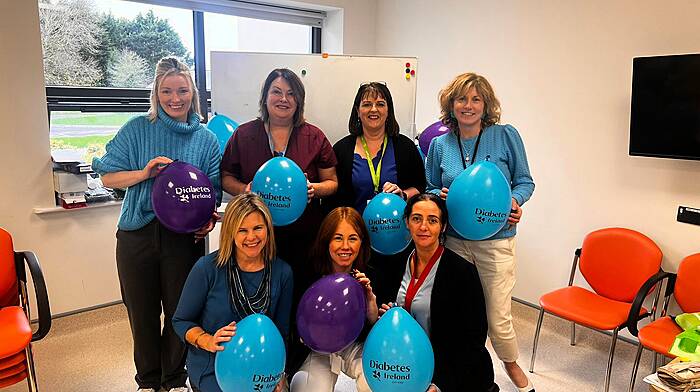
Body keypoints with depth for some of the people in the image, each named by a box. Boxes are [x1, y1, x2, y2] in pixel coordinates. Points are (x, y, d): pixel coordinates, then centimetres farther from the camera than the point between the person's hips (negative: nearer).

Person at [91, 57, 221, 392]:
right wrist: (145, 173, -18)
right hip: (138, 234, 0)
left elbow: (213, 189, 6)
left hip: (184, 236, 1)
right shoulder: (137, 129, 0)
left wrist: (208, 219, -13)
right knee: (142, 311, 13)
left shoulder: (206, 139, 3)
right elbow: (108, 176, -1)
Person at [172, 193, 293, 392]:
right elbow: (181, 321, -4)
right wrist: (208, 342, -21)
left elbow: (281, 330, 4)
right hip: (212, 367, -2)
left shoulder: (282, 272, -6)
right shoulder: (208, 268, -14)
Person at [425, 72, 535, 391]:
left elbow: (524, 181, 4)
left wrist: (515, 201, -15)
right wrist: (440, 195, -9)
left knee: (498, 318, 3)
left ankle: (511, 364, 38)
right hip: (454, 240, 2)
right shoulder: (439, 145, 4)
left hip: (496, 240, -2)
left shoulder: (506, 136, -3)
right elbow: (430, 188, 12)